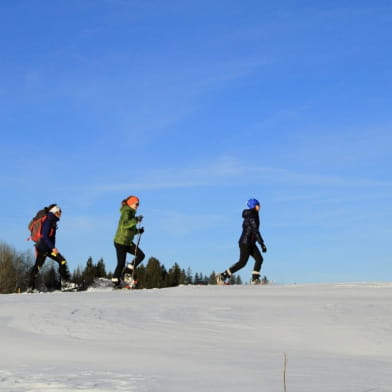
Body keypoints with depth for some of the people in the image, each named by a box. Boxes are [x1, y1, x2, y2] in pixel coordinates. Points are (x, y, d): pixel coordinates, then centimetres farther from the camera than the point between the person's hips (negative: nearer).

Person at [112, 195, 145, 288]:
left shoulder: (131, 213, 14)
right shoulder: (126, 212, -13)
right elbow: (125, 224, -31)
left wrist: (138, 230, 5)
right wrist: (136, 220, -31)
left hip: (128, 242, 9)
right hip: (120, 242, -9)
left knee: (141, 255, -2)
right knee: (121, 263, -5)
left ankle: (128, 271, 9)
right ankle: (115, 282, 9)